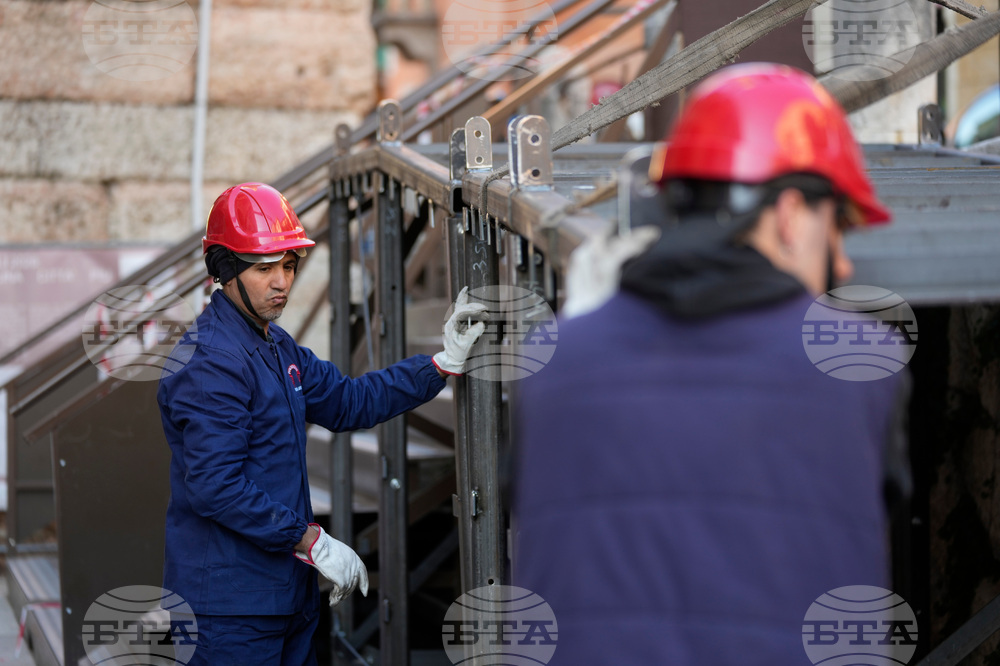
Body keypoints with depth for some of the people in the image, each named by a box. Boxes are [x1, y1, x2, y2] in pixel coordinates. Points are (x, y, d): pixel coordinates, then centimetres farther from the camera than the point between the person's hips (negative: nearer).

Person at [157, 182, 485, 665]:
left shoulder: (276, 346, 14)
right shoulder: (210, 361, -19)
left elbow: (348, 402, 19)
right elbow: (216, 487, -24)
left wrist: (443, 363, 9)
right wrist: (313, 542, -20)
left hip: (286, 589, 10)